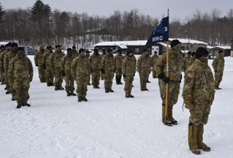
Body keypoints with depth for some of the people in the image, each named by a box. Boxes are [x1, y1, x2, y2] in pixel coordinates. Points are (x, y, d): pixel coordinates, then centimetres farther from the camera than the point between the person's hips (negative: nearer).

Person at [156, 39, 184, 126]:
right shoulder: (166, 55, -14)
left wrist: (179, 76, 17)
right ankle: (165, 118, 15)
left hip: (176, 81, 7)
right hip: (167, 81, -7)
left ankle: (170, 116, 29)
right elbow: (158, 65, -8)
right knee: (166, 100, 1)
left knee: (173, 100, 14)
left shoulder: (180, 56, 10)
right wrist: (161, 76, -14)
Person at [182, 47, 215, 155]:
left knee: (202, 122, 16)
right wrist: (188, 101, -17)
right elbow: (187, 87, -17)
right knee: (194, 122, 3)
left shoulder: (207, 68, 11)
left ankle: (199, 142, 30)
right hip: (197, 102, -8)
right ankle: (193, 144, 17)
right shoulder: (192, 69, -15)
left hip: (207, 101, 8)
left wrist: (211, 99, 20)